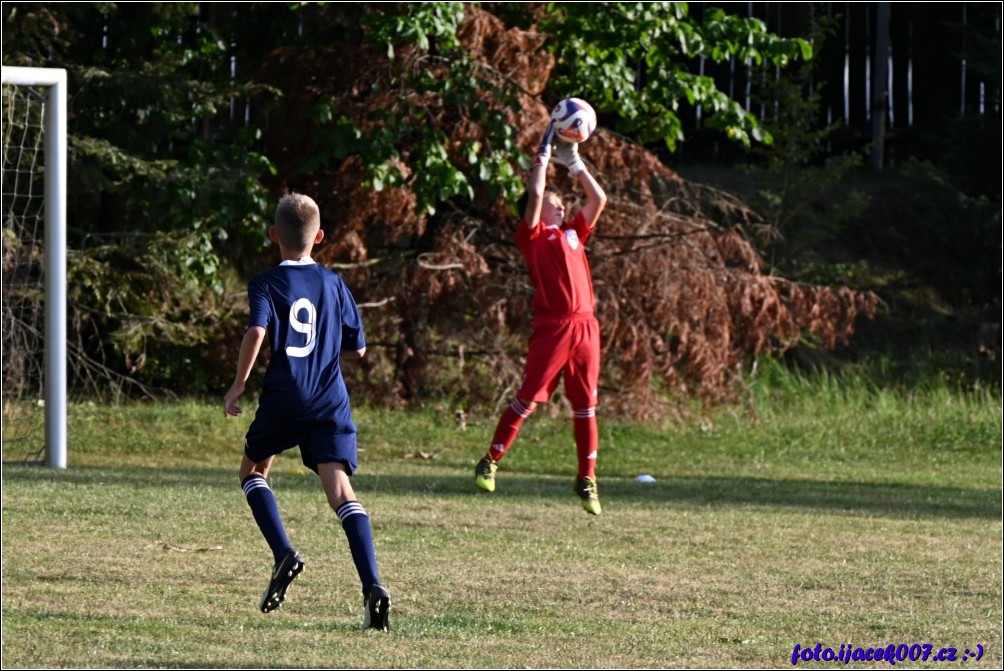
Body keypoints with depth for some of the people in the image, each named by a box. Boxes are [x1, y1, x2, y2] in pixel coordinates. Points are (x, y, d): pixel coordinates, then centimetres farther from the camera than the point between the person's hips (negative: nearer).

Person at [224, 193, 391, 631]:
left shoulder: (266, 284, 0)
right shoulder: (334, 284, 11)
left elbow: (256, 332, -18)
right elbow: (357, 347, 15)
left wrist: (239, 383, -8)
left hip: (282, 400, -2)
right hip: (331, 404, 2)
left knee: (253, 471, 22)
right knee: (341, 491, -6)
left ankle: (284, 553, 1)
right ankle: (372, 585, -24)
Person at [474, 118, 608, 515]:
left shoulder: (573, 233, 20)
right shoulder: (532, 236, 4)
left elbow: (599, 199, 22)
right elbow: (534, 193, -8)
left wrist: (574, 163, 21)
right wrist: (544, 153, 2)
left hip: (585, 326, 5)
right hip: (552, 328, -5)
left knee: (585, 404, 6)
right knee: (528, 398, -5)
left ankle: (587, 481, 12)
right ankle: (490, 462, 6)